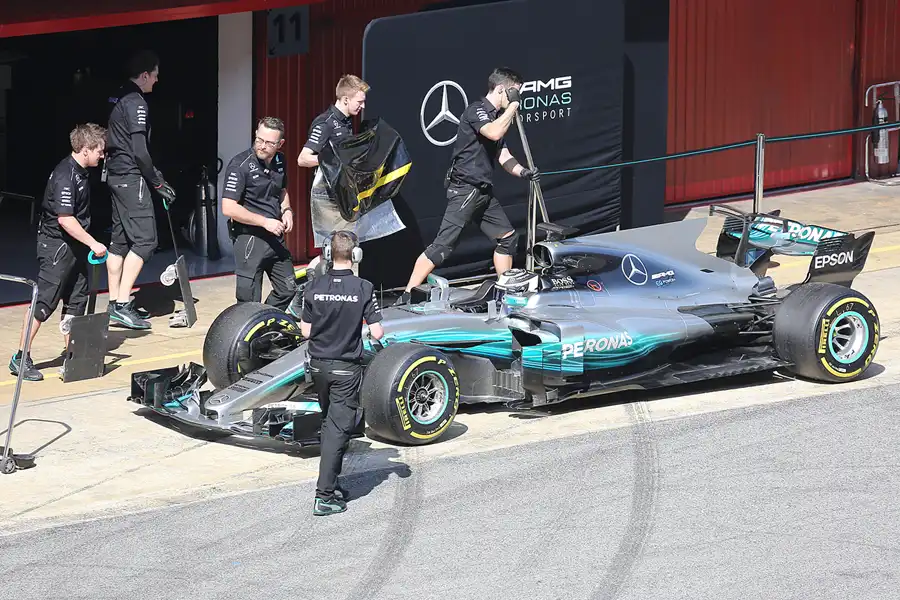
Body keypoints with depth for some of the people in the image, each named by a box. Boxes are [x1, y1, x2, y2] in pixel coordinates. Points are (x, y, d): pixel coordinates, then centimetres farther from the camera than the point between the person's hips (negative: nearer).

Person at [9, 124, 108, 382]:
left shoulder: (80, 173, 8)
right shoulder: (65, 176, -21)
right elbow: (65, 219, -26)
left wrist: (88, 244, 21)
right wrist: (93, 243, -24)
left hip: (75, 245, 10)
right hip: (56, 246, -10)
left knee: (77, 301, 13)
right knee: (44, 302, -7)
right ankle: (20, 359, -2)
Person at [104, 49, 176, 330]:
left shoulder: (120, 99, 14)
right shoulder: (136, 103, -15)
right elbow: (139, 151, -19)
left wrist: (154, 174, 17)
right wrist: (158, 183, -9)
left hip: (116, 175, 10)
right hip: (131, 178, -10)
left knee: (120, 240, 12)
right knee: (144, 239, -9)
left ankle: (115, 304, 15)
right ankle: (122, 305, -13)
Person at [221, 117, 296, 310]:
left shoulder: (279, 160, 6)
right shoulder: (240, 165, -17)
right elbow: (229, 208, -21)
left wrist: (287, 211, 4)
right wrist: (265, 222, -20)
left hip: (275, 236, 7)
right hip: (249, 238, -7)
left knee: (288, 289, 15)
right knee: (249, 300, -5)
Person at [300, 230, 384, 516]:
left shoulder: (314, 287, -5)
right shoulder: (364, 289, -13)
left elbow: (306, 331, -1)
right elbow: (377, 333, -12)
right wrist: (367, 322, 8)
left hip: (318, 365, 4)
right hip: (346, 369, -4)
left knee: (329, 424, 22)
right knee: (338, 428, -2)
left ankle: (331, 484, 27)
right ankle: (324, 496, -9)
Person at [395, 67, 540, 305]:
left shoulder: (497, 116, 18)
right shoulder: (476, 110, -10)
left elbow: (504, 156, 17)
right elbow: (494, 133, -30)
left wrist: (523, 172, -2)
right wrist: (513, 105, -18)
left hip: (484, 191, 10)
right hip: (464, 189, -10)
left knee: (508, 236, 12)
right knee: (443, 244, -14)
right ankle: (407, 296, -16)